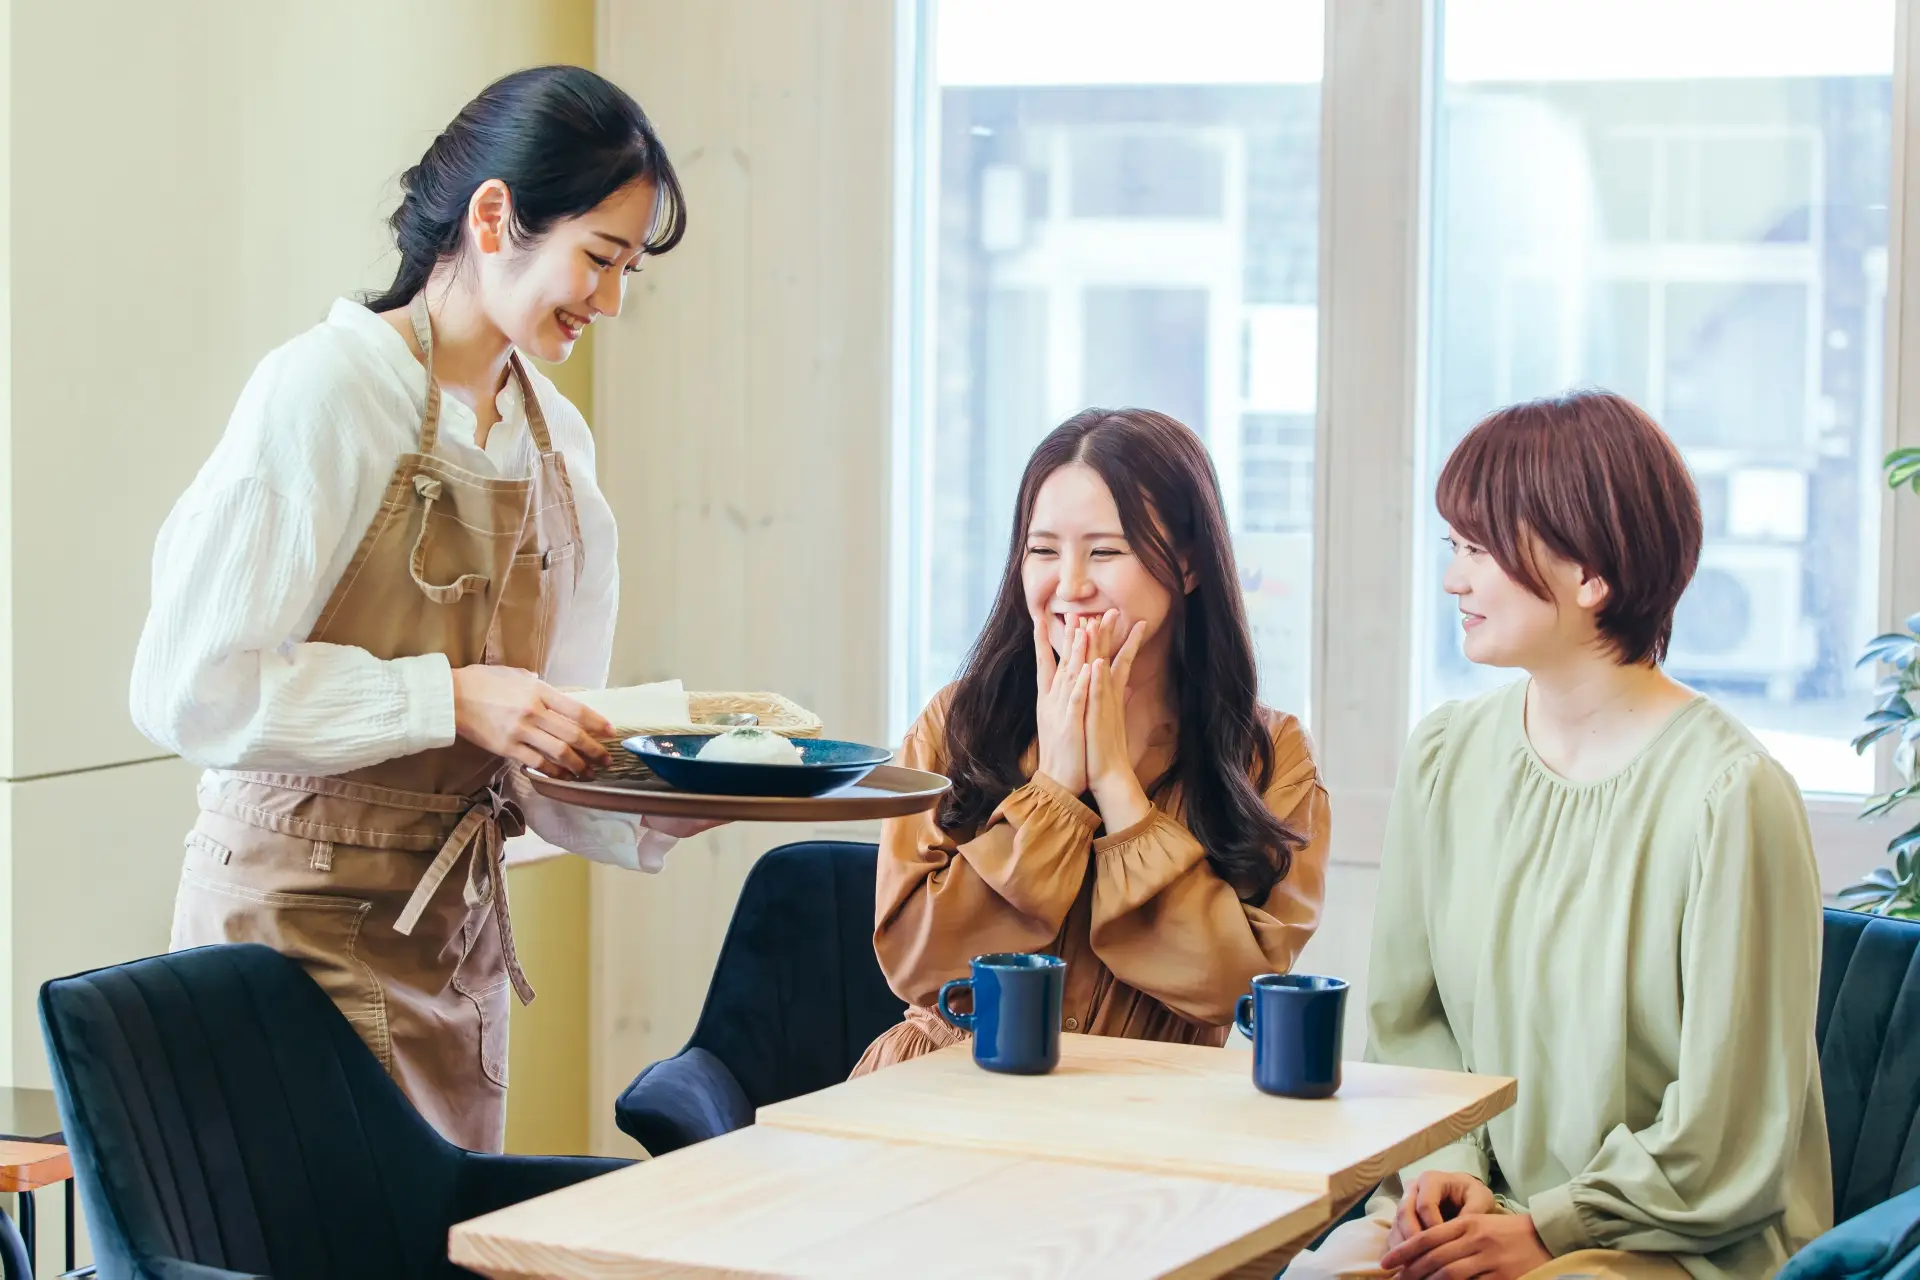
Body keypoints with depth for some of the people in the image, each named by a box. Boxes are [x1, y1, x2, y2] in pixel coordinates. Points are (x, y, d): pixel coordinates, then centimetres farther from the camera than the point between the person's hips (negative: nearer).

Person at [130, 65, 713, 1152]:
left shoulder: (556, 440, 11)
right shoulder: (327, 391, -11)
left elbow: (538, 759, 11)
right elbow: (191, 689, -17)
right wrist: (447, 697, -20)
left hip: (458, 927, 7)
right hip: (305, 922, -7)